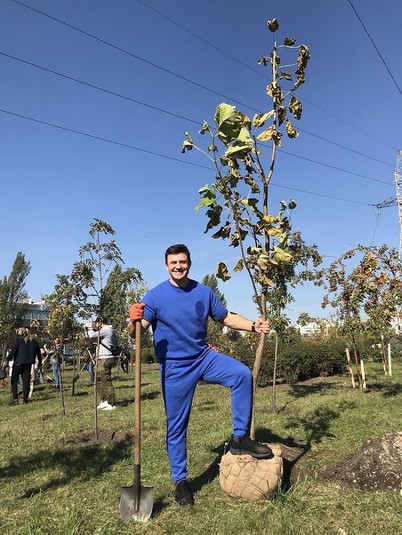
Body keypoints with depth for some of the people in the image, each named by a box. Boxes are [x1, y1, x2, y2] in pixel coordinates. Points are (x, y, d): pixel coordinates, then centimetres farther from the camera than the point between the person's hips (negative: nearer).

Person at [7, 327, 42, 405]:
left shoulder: (18, 338, -4)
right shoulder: (33, 340, 11)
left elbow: (13, 350, -14)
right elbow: (38, 352, 16)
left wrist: (7, 359, -8)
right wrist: (40, 361, 25)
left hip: (19, 362, -4)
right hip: (28, 363, 4)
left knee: (14, 380, 8)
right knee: (26, 380, 8)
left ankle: (15, 399, 1)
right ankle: (25, 399, 7)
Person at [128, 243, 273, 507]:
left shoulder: (204, 292, -1)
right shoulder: (155, 295, -11)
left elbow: (226, 317, 7)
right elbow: (136, 333, -16)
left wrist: (253, 325, -8)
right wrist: (134, 320, -39)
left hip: (204, 357, 3)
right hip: (175, 367, -2)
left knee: (242, 373, -21)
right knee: (177, 425, 6)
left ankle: (241, 438, -6)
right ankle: (181, 480, 27)